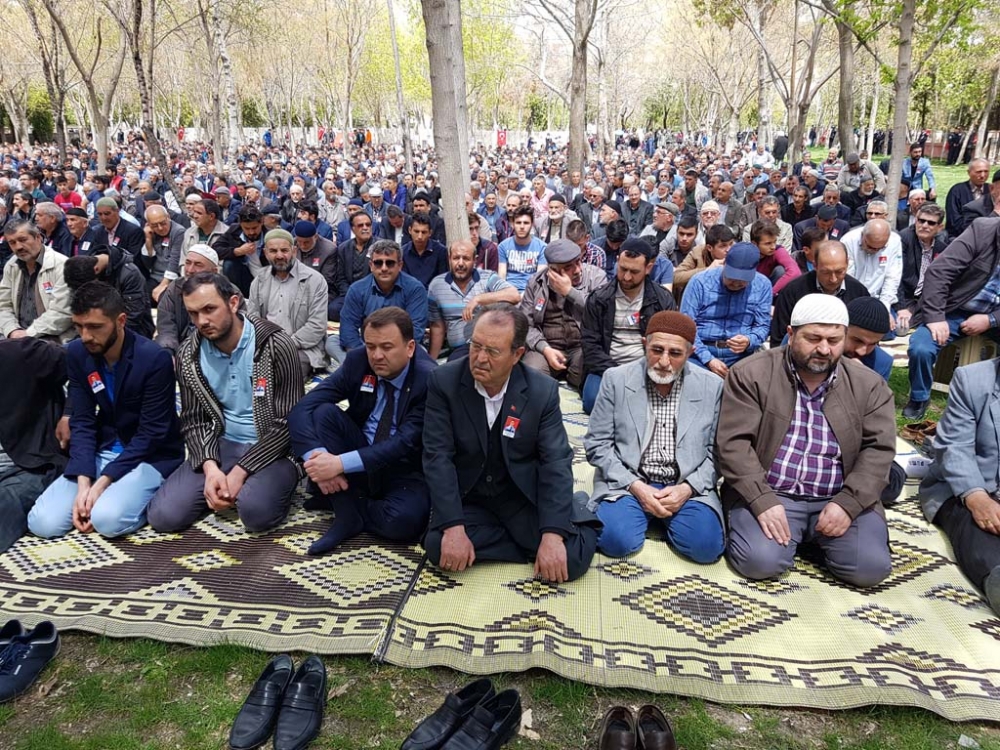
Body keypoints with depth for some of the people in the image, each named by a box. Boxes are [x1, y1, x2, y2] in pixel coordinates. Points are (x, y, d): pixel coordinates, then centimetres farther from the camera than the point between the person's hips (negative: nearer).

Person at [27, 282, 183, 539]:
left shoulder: (155, 359, -19)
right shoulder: (76, 353, -2)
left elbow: (151, 434, -16)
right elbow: (82, 422, -2)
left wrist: (102, 483, -21)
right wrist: (84, 483, -15)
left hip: (150, 456, -5)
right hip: (101, 452, 5)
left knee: (107, 518, -30)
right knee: (43, 523, -13)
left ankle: (141, 497, 1)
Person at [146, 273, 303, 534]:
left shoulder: (275, 345, -16)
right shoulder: (188, 354, -1)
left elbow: (288, 423, -15)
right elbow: (194, 420, 3)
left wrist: (239, 473, -20)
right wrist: (210, 467, -17)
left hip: (270, 449, -4)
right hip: (221, 445, 4)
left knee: (256, 510, -33)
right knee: (164, 515, -14)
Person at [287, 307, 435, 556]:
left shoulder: (429, 380, -19)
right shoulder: (357, 361, -9)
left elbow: (406, 443, -27)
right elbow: (301, 410, -15)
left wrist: (341, 463, -37)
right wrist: (318, 457, -34)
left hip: (403, 471, -3)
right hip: (358, 460, 4)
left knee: (404, 520, -35)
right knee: (324, 412, -22)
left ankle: (342, 499, -5)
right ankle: (347, 514, -17)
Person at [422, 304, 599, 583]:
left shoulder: (543, 391, -11)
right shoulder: (445, 381, -12)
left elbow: (556, 462, -14)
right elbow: (438, 456, -15)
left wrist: (552, 536, -26)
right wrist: (454, 528, -25)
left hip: (524, 497, -1)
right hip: (467, 497, 1)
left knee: (575, 553, -23)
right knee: (440, 547, -28)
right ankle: (525, 542, -6)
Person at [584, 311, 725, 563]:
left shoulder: (712, 387, 0)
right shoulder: (616, 379, -3)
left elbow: (715, 452, 4)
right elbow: (597, 444, -2)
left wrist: (687, 488, -13)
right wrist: (635, 486, -13)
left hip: (687, 487, 1)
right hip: (628, 482, -1)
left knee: (706, 546, -24)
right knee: (615, 540, -27)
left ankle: (665, 519, 8)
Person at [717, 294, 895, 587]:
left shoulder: (868, 384, 6)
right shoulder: (751, 375, -4)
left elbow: (878, 449, 0)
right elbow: (733, 443, -10)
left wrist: (848, 504, -14)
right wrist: (763, 500, -20)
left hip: (840, 499, 3)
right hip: (768, 493, -2)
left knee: (870, 568, -17)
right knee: (760, 561, -25)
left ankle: (816, 537, 13)